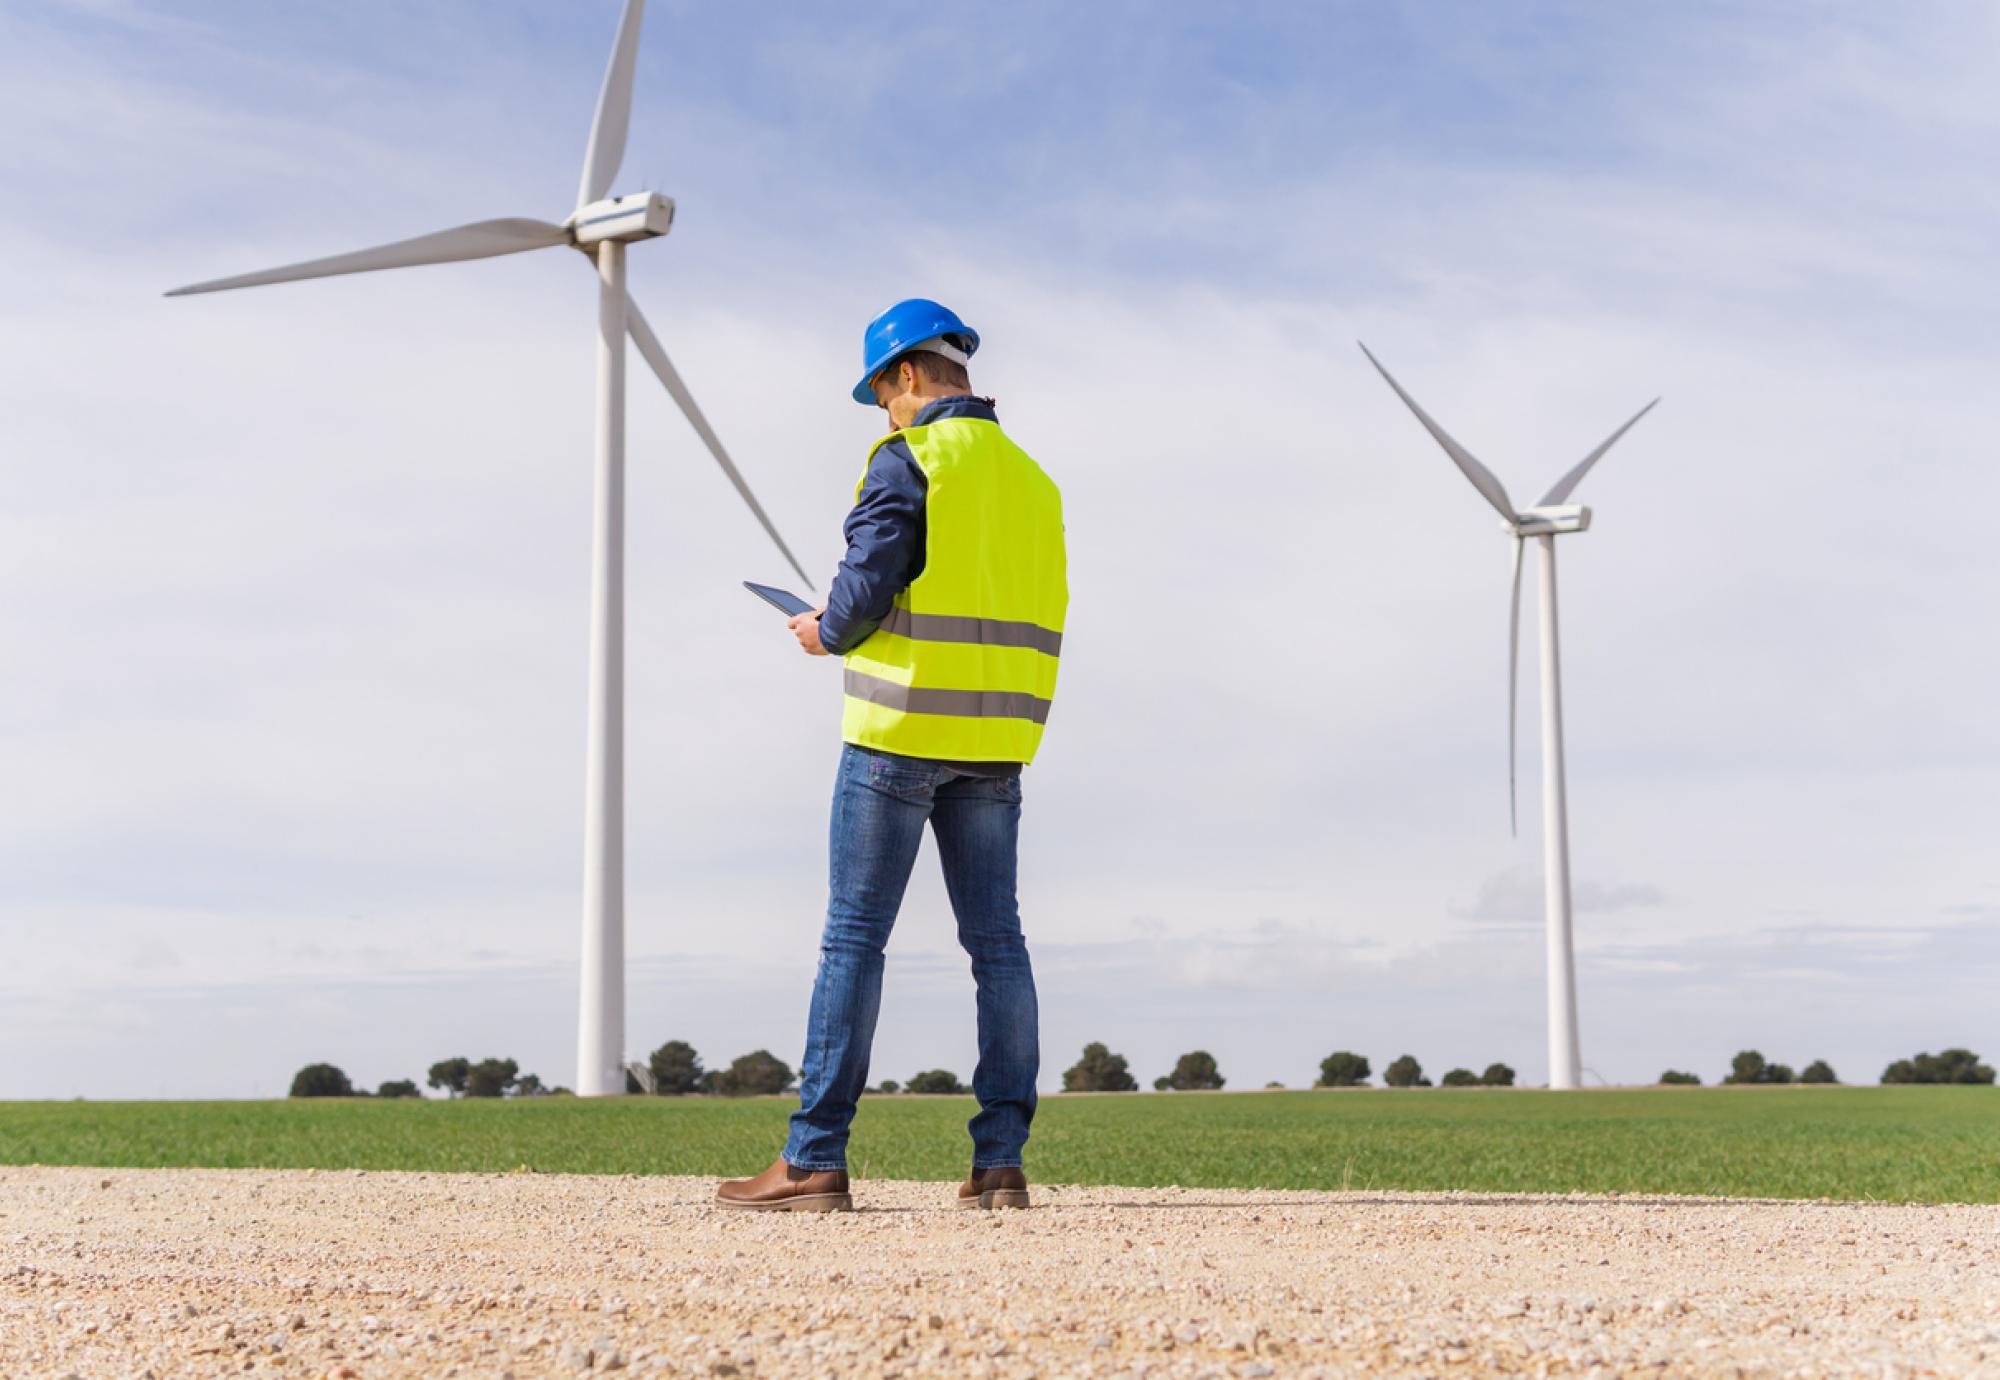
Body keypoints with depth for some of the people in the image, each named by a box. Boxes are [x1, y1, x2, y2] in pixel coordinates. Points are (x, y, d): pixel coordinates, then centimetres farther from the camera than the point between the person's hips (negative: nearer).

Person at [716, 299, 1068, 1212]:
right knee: (997, 942, 7)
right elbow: (1039, 619, 15)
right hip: (997, 741, 6)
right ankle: (1001, 1161, 6)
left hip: (902, 728, -6)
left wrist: (826, 633, 7)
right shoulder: (1032, 479, 15)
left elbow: (865, 588, -15)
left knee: (853, 937, -3)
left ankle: (815, 1161, -3)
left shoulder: (908, 461, -7)